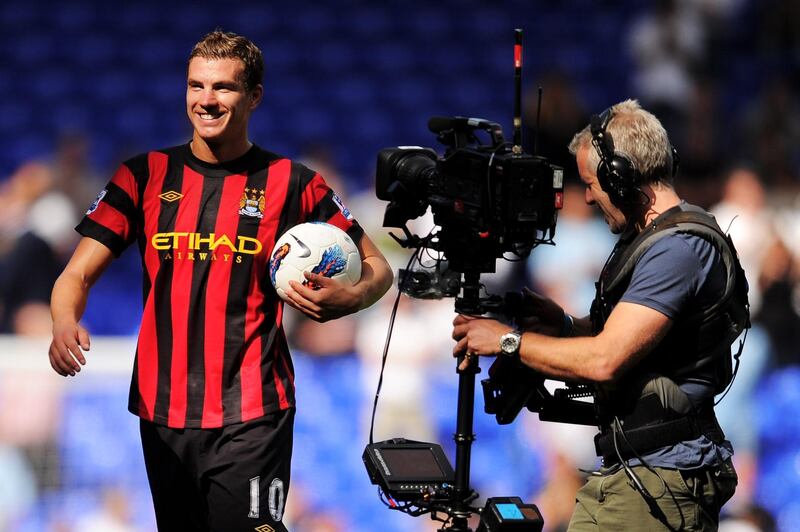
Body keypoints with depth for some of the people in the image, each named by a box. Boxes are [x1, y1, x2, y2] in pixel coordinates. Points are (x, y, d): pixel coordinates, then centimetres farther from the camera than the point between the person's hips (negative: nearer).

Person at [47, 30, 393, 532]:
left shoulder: (291, 183, 1)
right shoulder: (146, 175, 6)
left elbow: (377, 267, 7)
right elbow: (78, 274, 2)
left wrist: (346, 300, -16)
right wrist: (66, 324, -21)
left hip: (251, 417, -3)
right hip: (163, 413, 3)